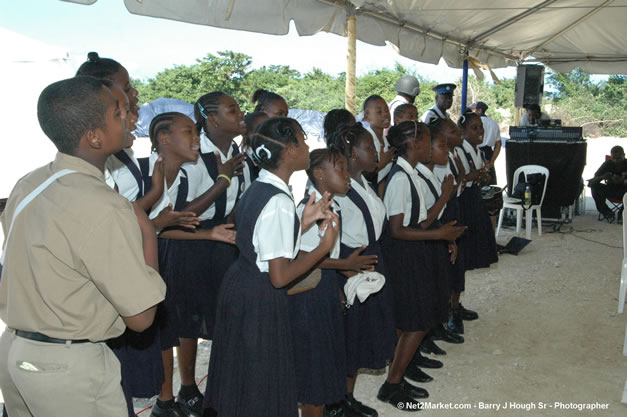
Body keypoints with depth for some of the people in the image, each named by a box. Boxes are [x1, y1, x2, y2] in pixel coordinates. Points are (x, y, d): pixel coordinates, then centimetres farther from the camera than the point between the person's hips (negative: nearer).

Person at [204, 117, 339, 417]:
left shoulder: (257, 189, 4)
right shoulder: (280, 202, -23)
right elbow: (280, 277, -24)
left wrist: (304, 222, 5)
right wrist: (325, 246, -15)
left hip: (238, 285, 9)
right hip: (261, 302, -9)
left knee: (240, 380, 25)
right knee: (262, 392, 9)